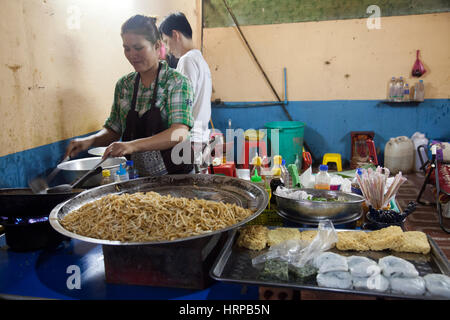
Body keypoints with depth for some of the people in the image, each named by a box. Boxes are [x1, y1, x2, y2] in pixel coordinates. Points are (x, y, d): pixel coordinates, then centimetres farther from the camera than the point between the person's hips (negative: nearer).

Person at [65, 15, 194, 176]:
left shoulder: (177, 82, -7)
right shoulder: (123, 85, 9)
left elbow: (180, 134, -20)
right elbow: (114, 130, 17)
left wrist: (134, 145, -32)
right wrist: (91, 140, -3)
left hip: (176, 174, -4)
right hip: (137, 176, 4)